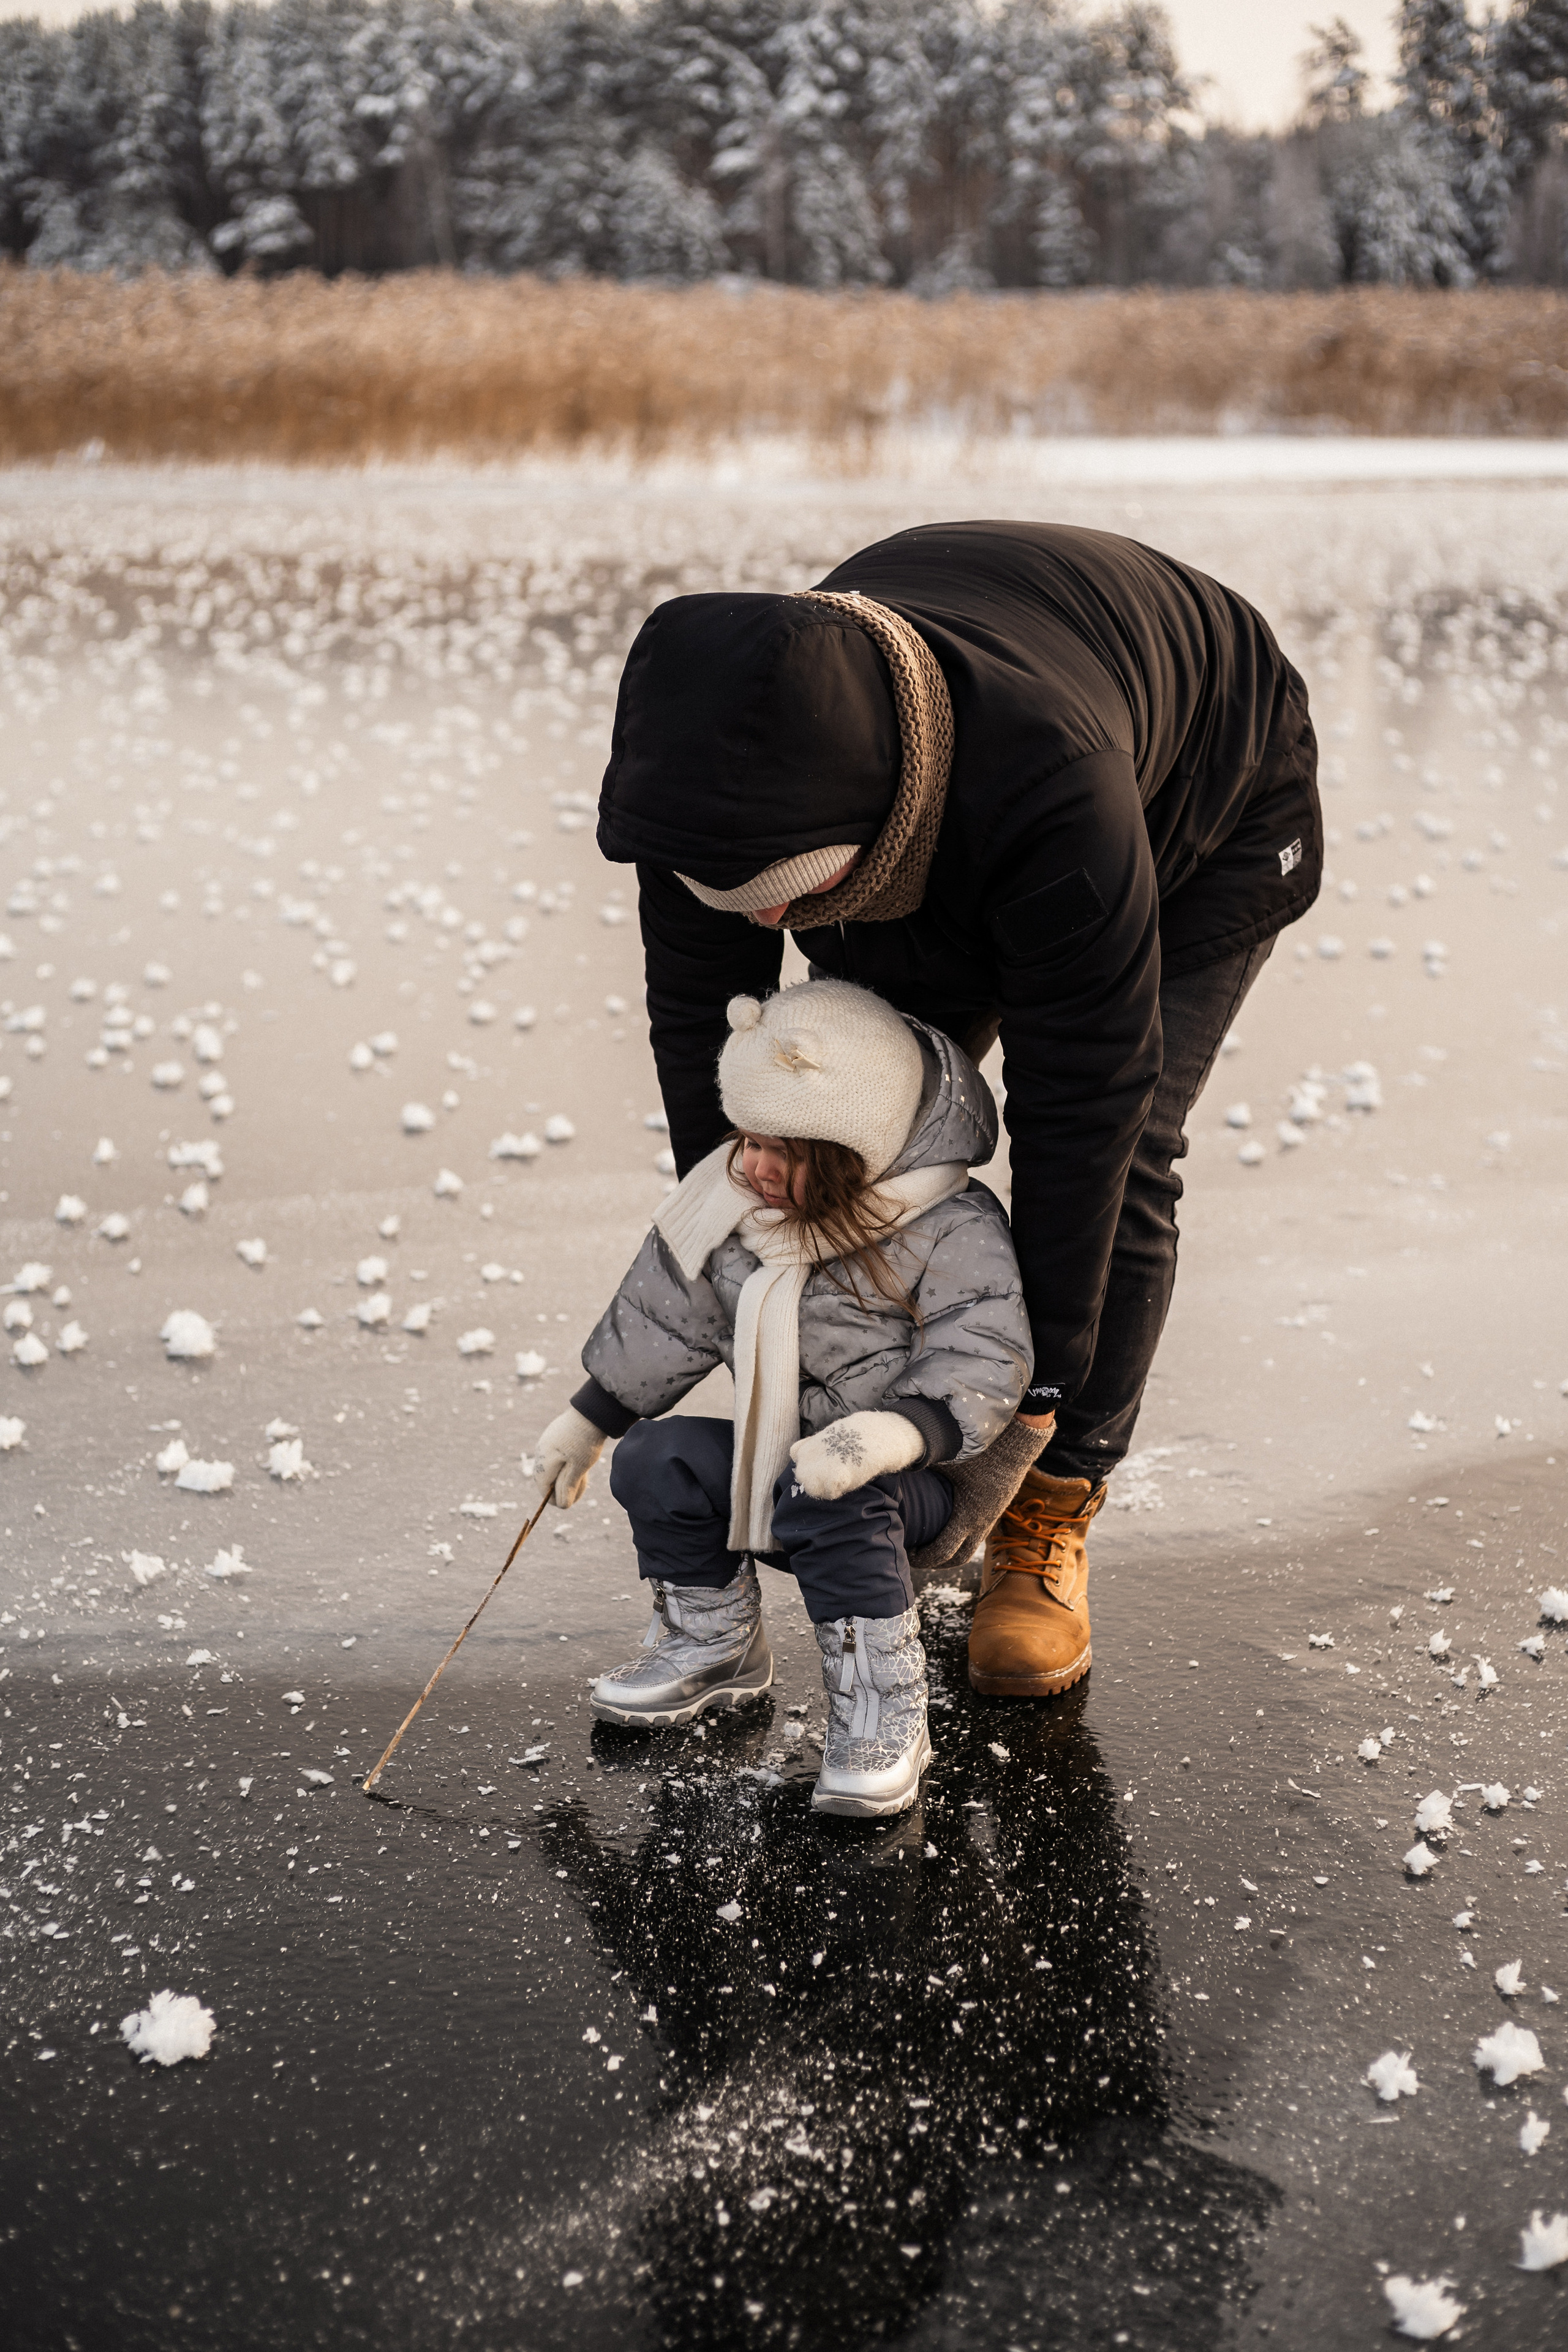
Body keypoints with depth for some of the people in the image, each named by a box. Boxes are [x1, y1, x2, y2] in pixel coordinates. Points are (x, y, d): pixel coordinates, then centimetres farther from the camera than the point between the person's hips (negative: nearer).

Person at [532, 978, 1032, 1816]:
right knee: (654, 1459, -13)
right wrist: (585, 1423, 16)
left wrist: (887, 1435, -45)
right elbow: (666, 1314, 11)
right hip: (775, 1454, 6)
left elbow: (981, 1367, -27)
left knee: (826, 1498, -36)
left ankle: (882, 1706, -21)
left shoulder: (952, 1230, -20)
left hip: (918, 1476, -6)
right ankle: (713, 1642, 10)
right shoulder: (731, 1200, -2)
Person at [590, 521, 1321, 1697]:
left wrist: (1041, 1373, -31)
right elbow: (696, 1012, -17)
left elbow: (1083, 1093, -40)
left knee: (1120, 1149, -17)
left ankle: (1049, 1521, -8)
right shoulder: (723, 776, -33)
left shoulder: (1053, 788, -50)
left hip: (1208, 815, -5)